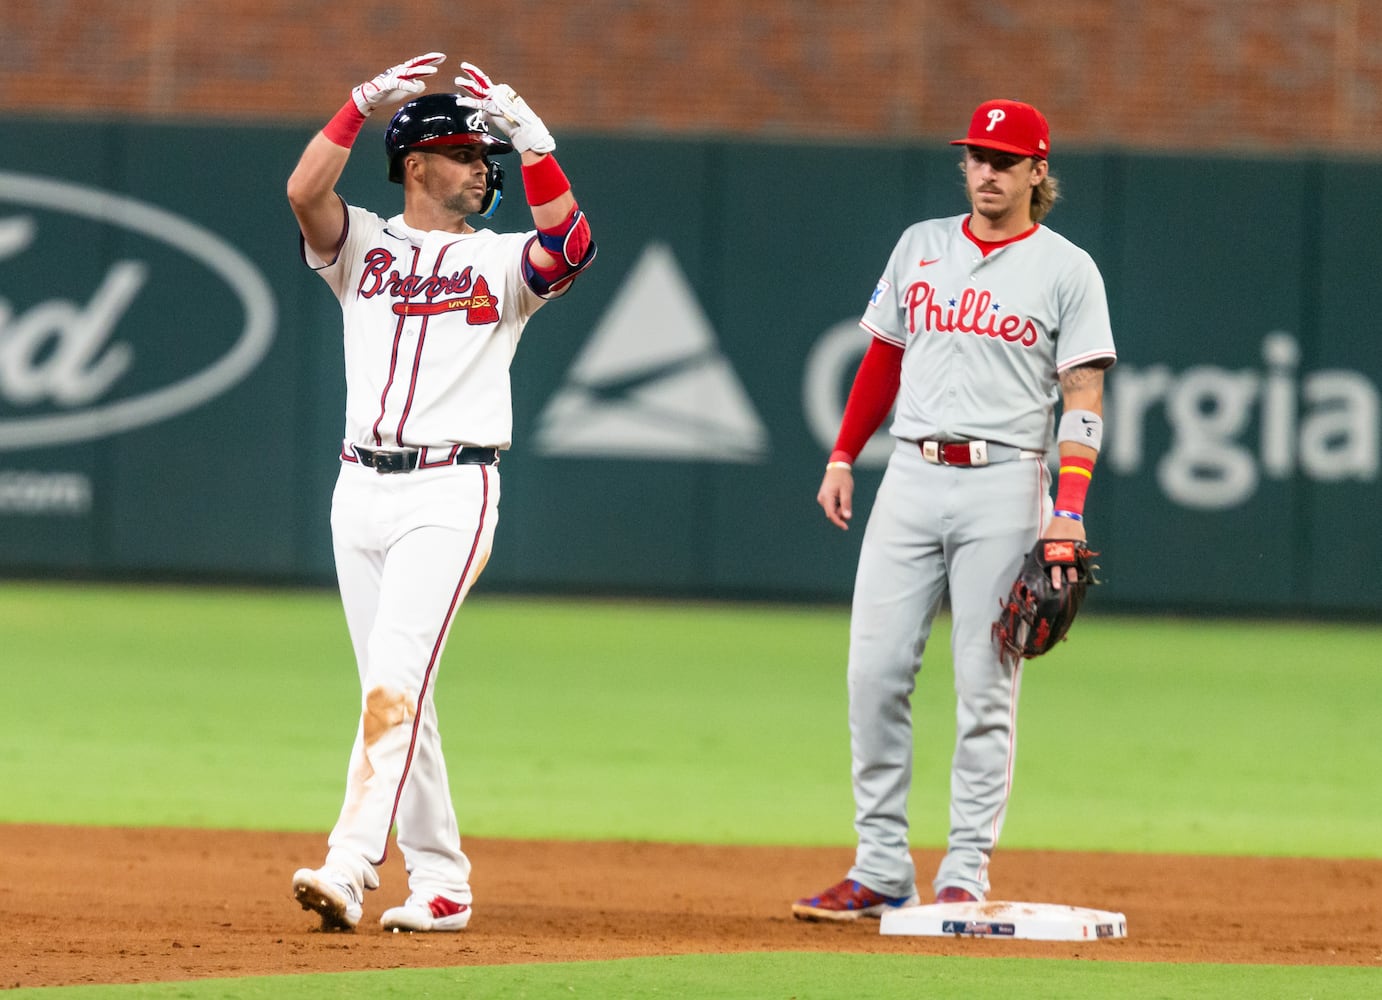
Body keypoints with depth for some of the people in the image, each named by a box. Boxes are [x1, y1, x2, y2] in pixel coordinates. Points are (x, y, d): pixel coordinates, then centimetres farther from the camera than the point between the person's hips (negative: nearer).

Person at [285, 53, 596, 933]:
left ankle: (350, 867, -26)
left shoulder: (501, 260, 7)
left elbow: (571, 246, -15)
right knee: (392, 695, 7)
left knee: (395, 683, -17)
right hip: (361, 489, 4)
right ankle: (440, 882, 14)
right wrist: (365, 104, -16)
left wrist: (530, 138, -18)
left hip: (452, 490, -4)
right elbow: (305, 192, -8)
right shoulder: (362, 246, 11)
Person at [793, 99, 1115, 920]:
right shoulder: (921, 246, 13)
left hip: (1004, 487, -4)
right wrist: (843, 458, 11)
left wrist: (1069, 510, -15)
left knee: (986, 687, -3)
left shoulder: (1066, 269, 0)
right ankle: (881, 869, 4)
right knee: (875, 673, -1)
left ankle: (966, 876, 2)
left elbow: (1084, 397, -5)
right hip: (911, 477, 4)